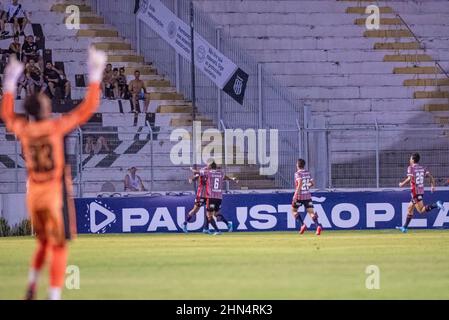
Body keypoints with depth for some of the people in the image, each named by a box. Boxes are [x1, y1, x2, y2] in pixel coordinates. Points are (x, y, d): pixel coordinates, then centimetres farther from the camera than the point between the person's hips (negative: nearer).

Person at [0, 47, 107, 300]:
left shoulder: (23, 129, 0)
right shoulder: (57, 126, -12)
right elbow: (88, 108, -9)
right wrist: (96, 75, -4)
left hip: (33, 194, 5)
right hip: (55, 193, -5)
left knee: (44, 242, 23)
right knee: (59, 248, -1)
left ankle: (32, 286, 9)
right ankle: (54, 297, -8)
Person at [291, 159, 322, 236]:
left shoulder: (298, 173, -8)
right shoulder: (308, 173, 11)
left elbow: (300, 183, -21)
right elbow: (312, 183, 16)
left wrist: (296, 194, -23)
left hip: (300, 195, -5)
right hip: (308, 195, 5)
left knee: (293, 210, 14)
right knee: (311, 212, -1)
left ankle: (302, 225, -3)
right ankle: (318, 226, -23)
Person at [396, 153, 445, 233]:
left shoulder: (411, 168, -6)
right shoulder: (422, 168, 14)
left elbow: (410, 178, -19)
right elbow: (430, 176, 5)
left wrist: (402, 184, -6)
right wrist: (432, 186, 5)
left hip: (415, 191, -8)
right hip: (421, 191, 8)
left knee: (422, 210, -13)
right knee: (410, 208, 18)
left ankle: (436, 205, -33)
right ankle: (405, 227, 21)